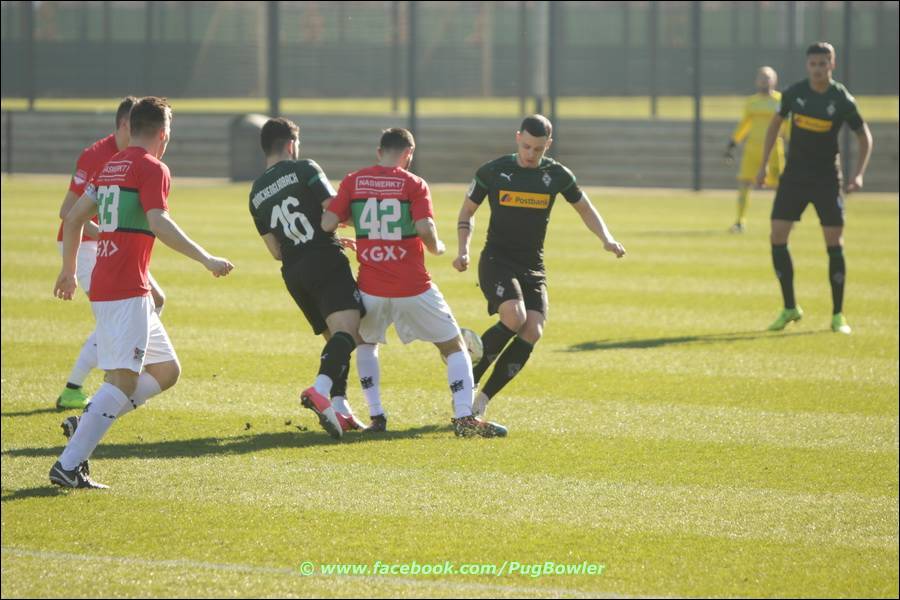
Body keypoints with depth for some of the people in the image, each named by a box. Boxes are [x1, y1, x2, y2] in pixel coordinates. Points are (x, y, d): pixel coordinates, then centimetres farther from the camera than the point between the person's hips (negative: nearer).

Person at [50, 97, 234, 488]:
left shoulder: (111, 166, 18)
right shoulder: (152, 169, -8)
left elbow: (74, 217, 21)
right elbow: (159, 223, -21)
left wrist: (69, 271, 31)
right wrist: (206, 260, -19)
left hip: (104, 286, 9)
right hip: (127, 292, -9)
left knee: (166, 370, 14)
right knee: (123, 381, -12)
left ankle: (87, 423, 6)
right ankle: (68, 466, -18)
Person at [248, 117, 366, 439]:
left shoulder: (256, 193, 16)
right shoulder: (304, 170, -1)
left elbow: (275, 250, 17)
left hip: (293, 273, 7)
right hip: (326, 261, -7)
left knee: (334, 338, 17)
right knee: (346, 330, -20)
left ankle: (340, 409, 7)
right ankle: (320, 389, -44)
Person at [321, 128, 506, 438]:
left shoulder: (353, 181, 4)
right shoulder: (413, 184, -4)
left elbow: (327, 223, -2)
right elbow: (425, 228, -17)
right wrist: (438, 248, 4)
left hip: (371, 288, 3)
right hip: (413, 287, -3)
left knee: (366, 343, 29)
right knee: (455, 347, 8)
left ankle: (376, 416, 19)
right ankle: (464, 418, -7)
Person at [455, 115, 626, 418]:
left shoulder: (557, 175, 2)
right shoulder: (493, 171, -4)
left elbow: (584, 208, 17)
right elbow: (467, 211, 9)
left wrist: (607, 238, 0)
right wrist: (463, 250, -6)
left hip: (533, 267, 3)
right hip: (496, 262, -3)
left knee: (532, 332, -15)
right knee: (515, 318, -28)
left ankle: (482, 399, -6)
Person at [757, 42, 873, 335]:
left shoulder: (842, 99, -9)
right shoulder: (794, 93, -3)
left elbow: (865, 136, 0)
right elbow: (775, 124, 12)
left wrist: (859, 173, -12)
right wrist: (764, 165, 8)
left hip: (827, 179, -2)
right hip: (794, 176, 2)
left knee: (834, 242, -6)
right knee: (777, 238, -6)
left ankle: (837, 315, 5)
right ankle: (790, 308, 7)